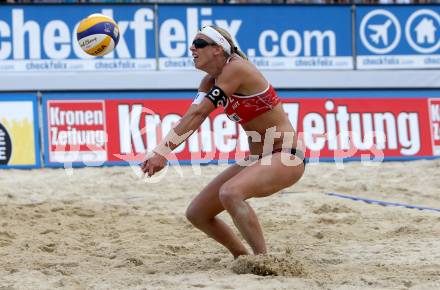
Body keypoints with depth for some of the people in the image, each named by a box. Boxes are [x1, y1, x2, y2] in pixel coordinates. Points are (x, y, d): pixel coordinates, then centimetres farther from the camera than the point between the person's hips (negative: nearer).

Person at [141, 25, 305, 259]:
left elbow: (198, 114, -25)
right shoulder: (211, 81, 7)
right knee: (197, 213, 5)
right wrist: (159, 152, -23)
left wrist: (164, 151, -30)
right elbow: (191, 118, -7)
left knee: (230, 193, -35)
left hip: (286, 157, -9)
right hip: (257, 160, 10)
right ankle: (243, 258, 23)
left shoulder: (235, 68, -18)